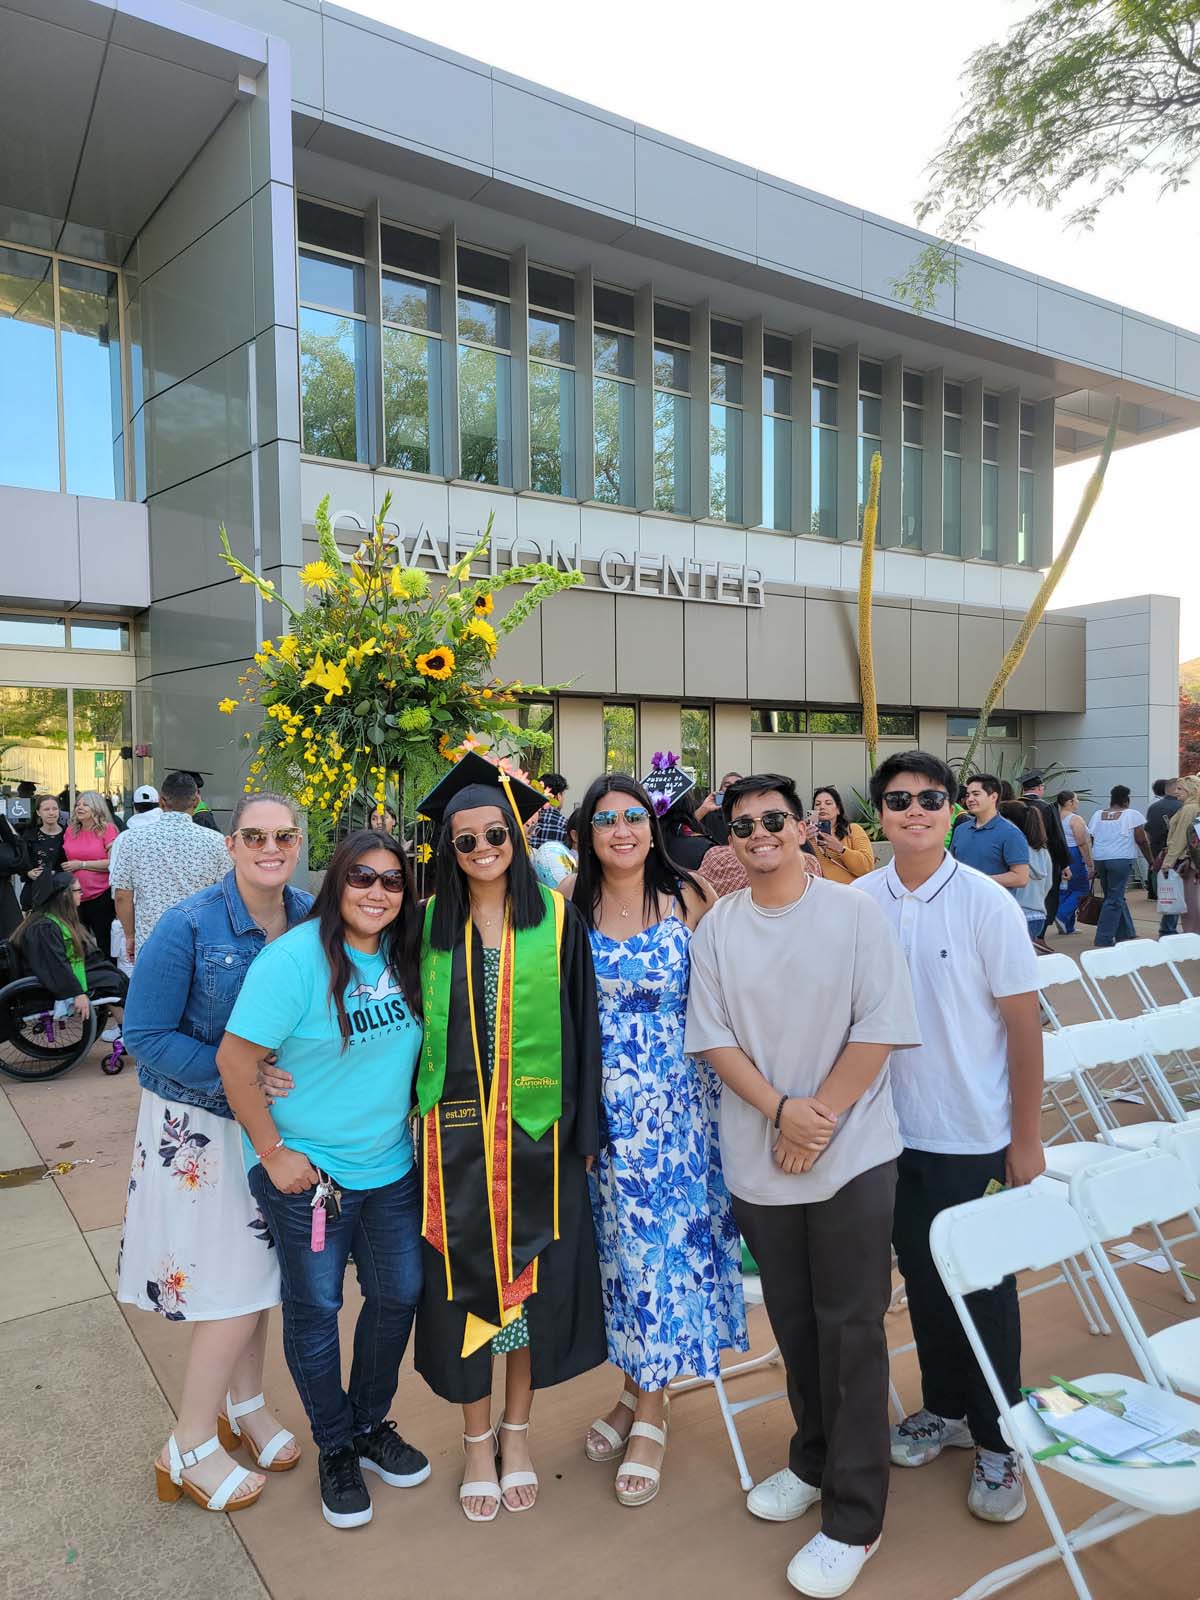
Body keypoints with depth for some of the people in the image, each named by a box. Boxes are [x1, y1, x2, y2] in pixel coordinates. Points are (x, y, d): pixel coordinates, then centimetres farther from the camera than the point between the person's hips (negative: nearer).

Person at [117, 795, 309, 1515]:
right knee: (233, 1289, 1)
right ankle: (189, 1449, 23)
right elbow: (146, 1035, -16)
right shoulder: (189, 927, -19)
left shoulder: (314, 918, -6)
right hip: (201, 1129, -5)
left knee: (259, 1270, 18)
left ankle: (245, 1404, 41)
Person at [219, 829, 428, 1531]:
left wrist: (406, 1117, 9)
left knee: (400, 1294, 16)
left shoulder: (404, 958, -1)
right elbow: (236, 1059, -19)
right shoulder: (294, 959, -20)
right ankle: (336, 1448, 34)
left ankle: (372, 1424, 40)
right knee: (315, 1308, 11)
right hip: (307, 1173, -6)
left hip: (392, 1167, 6)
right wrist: (273, 1152, -16)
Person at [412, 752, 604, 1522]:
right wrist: (413, 1117, 2)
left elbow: (581, 1024, -1)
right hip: (455, 1129, 1)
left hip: (536, 1127, 0)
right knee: (465, 1277, 9)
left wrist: (584, 1128, -2)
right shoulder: (429, 924, 1)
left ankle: (518, 1431, 32)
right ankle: (477, 1439, 30)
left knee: (532, 1275, 10)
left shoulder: (557, 918, -2)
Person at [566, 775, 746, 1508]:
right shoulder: (570, 903, -1)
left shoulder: (690, 897, -6)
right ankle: (637, 1387, 36)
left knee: (662, 1240, 6)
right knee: (617, 1242, 13)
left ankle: (650, 1413, 25)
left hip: (676, 1102, -2)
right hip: (602, 1107, 2)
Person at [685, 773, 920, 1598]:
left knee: (851, 1329, 3)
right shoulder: (716, 927, 0)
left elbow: (880, 1027, -9)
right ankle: (814, 1461, 38)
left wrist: (819, 1121, -14)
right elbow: (713, 1037, -2)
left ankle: (854, 1518, 18)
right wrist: (782, 1110, -15)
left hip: (852, 1155, -3)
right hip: (760, 1159, 3)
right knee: (794, 1321, 17)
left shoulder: (854, 910, -7)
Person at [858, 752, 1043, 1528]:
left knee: (985, 1286, 9)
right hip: (893, 1129, 3)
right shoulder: (859, 902, -5)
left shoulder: (987, 902, -13)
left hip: (973, 1136, -3)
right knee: (922, 1274, 17)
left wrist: (1027, 1137, -7)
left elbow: (1024, 1022, -9)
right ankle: (944, 1407, 38)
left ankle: (998, 1441, 29)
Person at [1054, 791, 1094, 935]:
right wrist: (1090, 864, -12)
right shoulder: (1075, 819, -12)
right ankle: (1062, 916, -17)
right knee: (1081, 889, -1)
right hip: (1074, 857, -8)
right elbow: (1082, 844, -16)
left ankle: (1067, 926, 12)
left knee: (1065, 891, 10)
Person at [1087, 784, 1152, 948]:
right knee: (1114, 900, -3)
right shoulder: (1133, 815, 0)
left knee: (1116, 896, 18)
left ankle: (1125, 934, 26)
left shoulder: (1097, 815, 13)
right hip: (1121, 859, -5)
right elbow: (1141, 840, -2)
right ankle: (1103, 940, -5)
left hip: (1099, 859, 5)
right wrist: (1151, 860, 8)